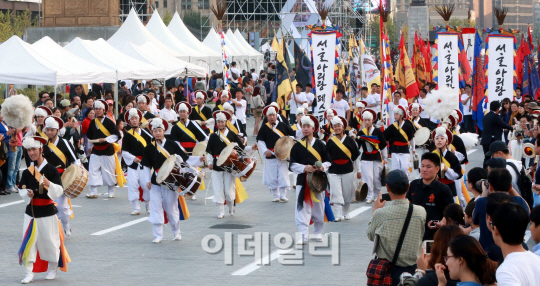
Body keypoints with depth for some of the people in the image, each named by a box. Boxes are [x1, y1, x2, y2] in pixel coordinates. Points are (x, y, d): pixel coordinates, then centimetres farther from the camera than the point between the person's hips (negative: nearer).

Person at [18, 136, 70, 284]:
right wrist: (27, 194, -12)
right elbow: (22, 190, 10)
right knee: (29, 241, -2)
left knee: (49, 240, 4)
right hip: (31, 210, 3)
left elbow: (59, 191, -9)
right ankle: (29, 272, 4)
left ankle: (52, 269, 25)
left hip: (47, 211, -3)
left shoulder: (51, 169, -7)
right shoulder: (27, 172, 5)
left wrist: (49, 184, -28)